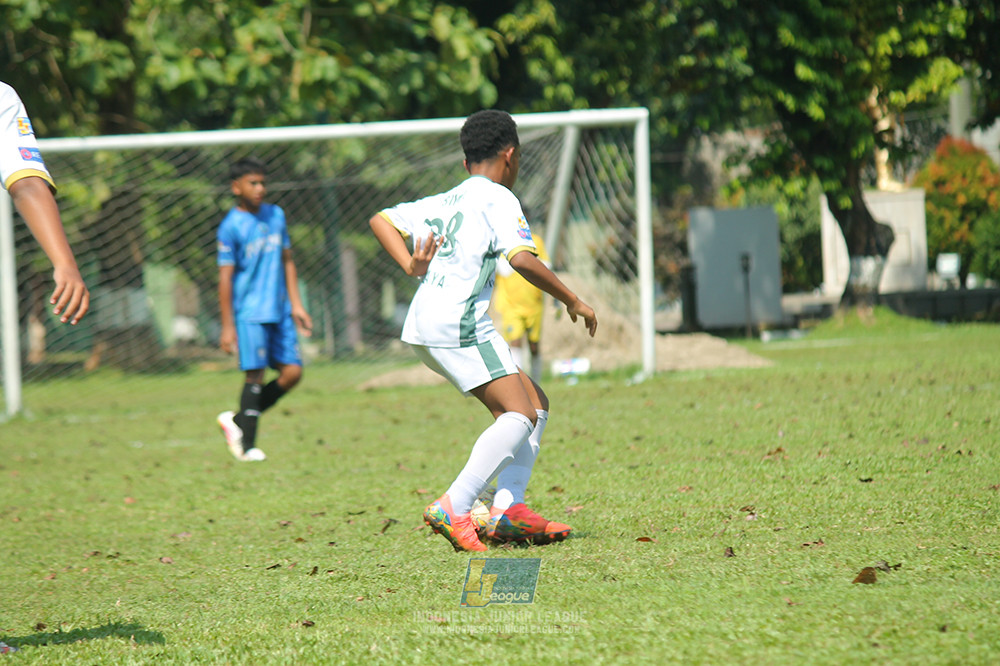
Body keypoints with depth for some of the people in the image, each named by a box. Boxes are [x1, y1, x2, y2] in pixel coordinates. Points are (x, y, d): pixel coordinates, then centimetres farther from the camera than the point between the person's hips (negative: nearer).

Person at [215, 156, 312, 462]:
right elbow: (225, 276, -7)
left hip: (279, 311, 6)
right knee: (255, 375, -9)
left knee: (292, 372, 0)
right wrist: (227, 326, -9)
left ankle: (238, 420, 14)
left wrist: (296, 305, 14)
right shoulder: (231, 227, -8)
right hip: (250, 312, -6)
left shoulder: (276, 215, 11)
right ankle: (247, 446, -1)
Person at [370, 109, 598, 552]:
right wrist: (571, 300, -5)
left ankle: (508, 510, -2)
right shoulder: (499, 199, -2)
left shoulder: (445, 201, 23)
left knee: (534, 402, 12)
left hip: (425, 323, 9)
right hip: (458, 320, -9)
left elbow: (381, 220, 28)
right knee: (519, 414, -18)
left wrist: (411, 266, 14)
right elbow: (522, 259, -16)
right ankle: (453, 507, -31)